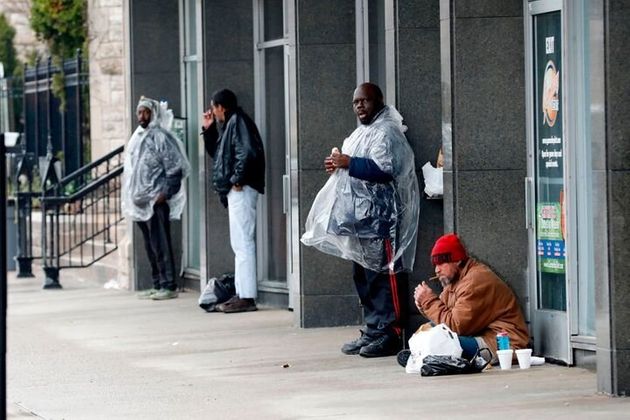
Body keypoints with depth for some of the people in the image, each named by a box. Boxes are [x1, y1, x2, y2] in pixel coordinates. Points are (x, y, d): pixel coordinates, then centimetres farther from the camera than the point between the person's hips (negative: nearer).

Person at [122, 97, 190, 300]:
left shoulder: (161, 137, -7)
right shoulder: (137, 138, 17)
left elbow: (175, 169, -12)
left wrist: (165, 193, -17)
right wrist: (131, 197, 16)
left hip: (156, 200, -8)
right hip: (141, 201, 8)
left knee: (160, 245, -10)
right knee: (151, 246, 10)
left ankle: (168, 286, -9)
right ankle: (158, 285, 15)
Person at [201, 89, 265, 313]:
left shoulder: (238, 122, -11)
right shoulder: (228, 124, 19)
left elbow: (247, 152, -24)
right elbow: (216, 152, 30)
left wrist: (237, 179, -19)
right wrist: (208, 130, 19)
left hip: (241, 190, -11)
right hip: (235, 192, 11)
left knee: (243, 243, -11)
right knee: (240, 244, 12)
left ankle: (246, 297, -12)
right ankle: (242, 294, 16)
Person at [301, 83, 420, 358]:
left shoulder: (386, 131, -9)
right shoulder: (362, 133, 22)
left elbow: (385, 168, -22)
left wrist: (349, 163, -18)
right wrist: (339, 167, 13)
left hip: (380, 218, -10)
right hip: (360, 218, 10)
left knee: (384, 276, -10)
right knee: (364, 277, 11)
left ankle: (388, 334, -9)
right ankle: (372, 331, 17)